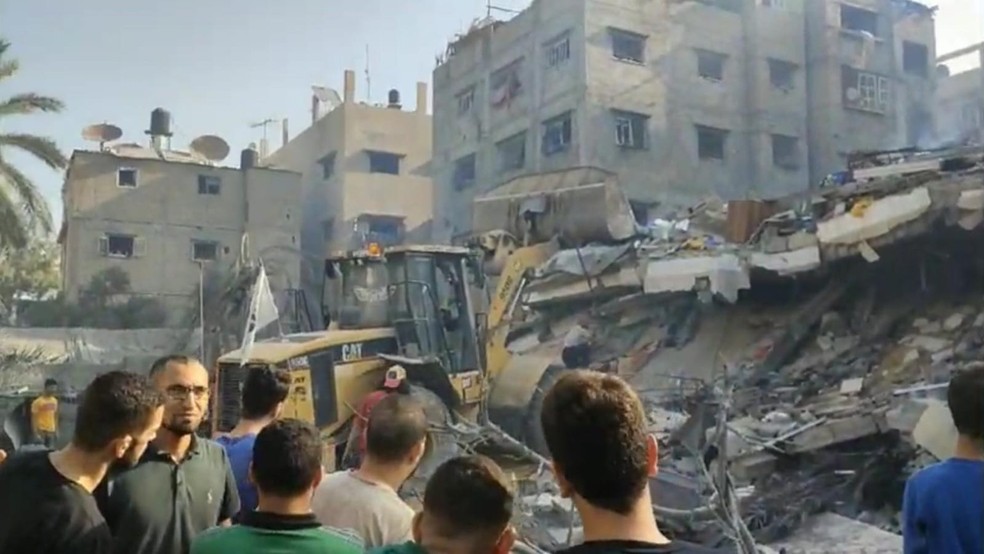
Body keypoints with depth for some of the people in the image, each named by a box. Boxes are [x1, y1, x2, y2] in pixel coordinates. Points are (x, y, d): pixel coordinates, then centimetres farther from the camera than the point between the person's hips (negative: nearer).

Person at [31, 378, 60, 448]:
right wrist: (36, 433, -16)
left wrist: (56, 430, 12)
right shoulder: (38, 401, -12)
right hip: (41, 431, -6)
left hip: (51, 431, 6)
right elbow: (34, 418, -11)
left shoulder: (55, 401, 8)